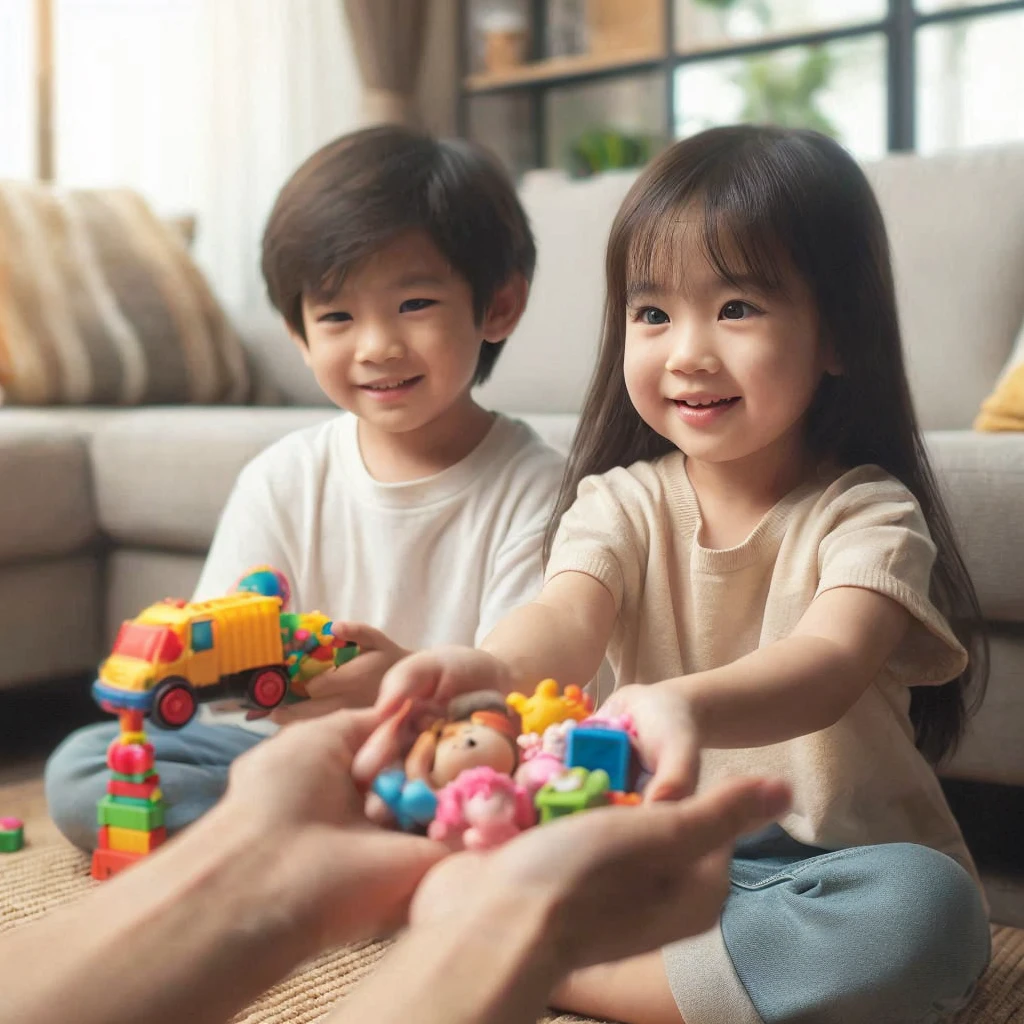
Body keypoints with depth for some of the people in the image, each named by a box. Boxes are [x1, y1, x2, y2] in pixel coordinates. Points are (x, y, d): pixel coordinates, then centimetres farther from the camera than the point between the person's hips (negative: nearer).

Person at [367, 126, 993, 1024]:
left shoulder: (867, 514, -8)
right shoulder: (623, 502, 1)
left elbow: (830, 663, -29)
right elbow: (568, 619, -20)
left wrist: (688, 705, -52)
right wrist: (488, 668, -46)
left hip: (831, 861, -1)